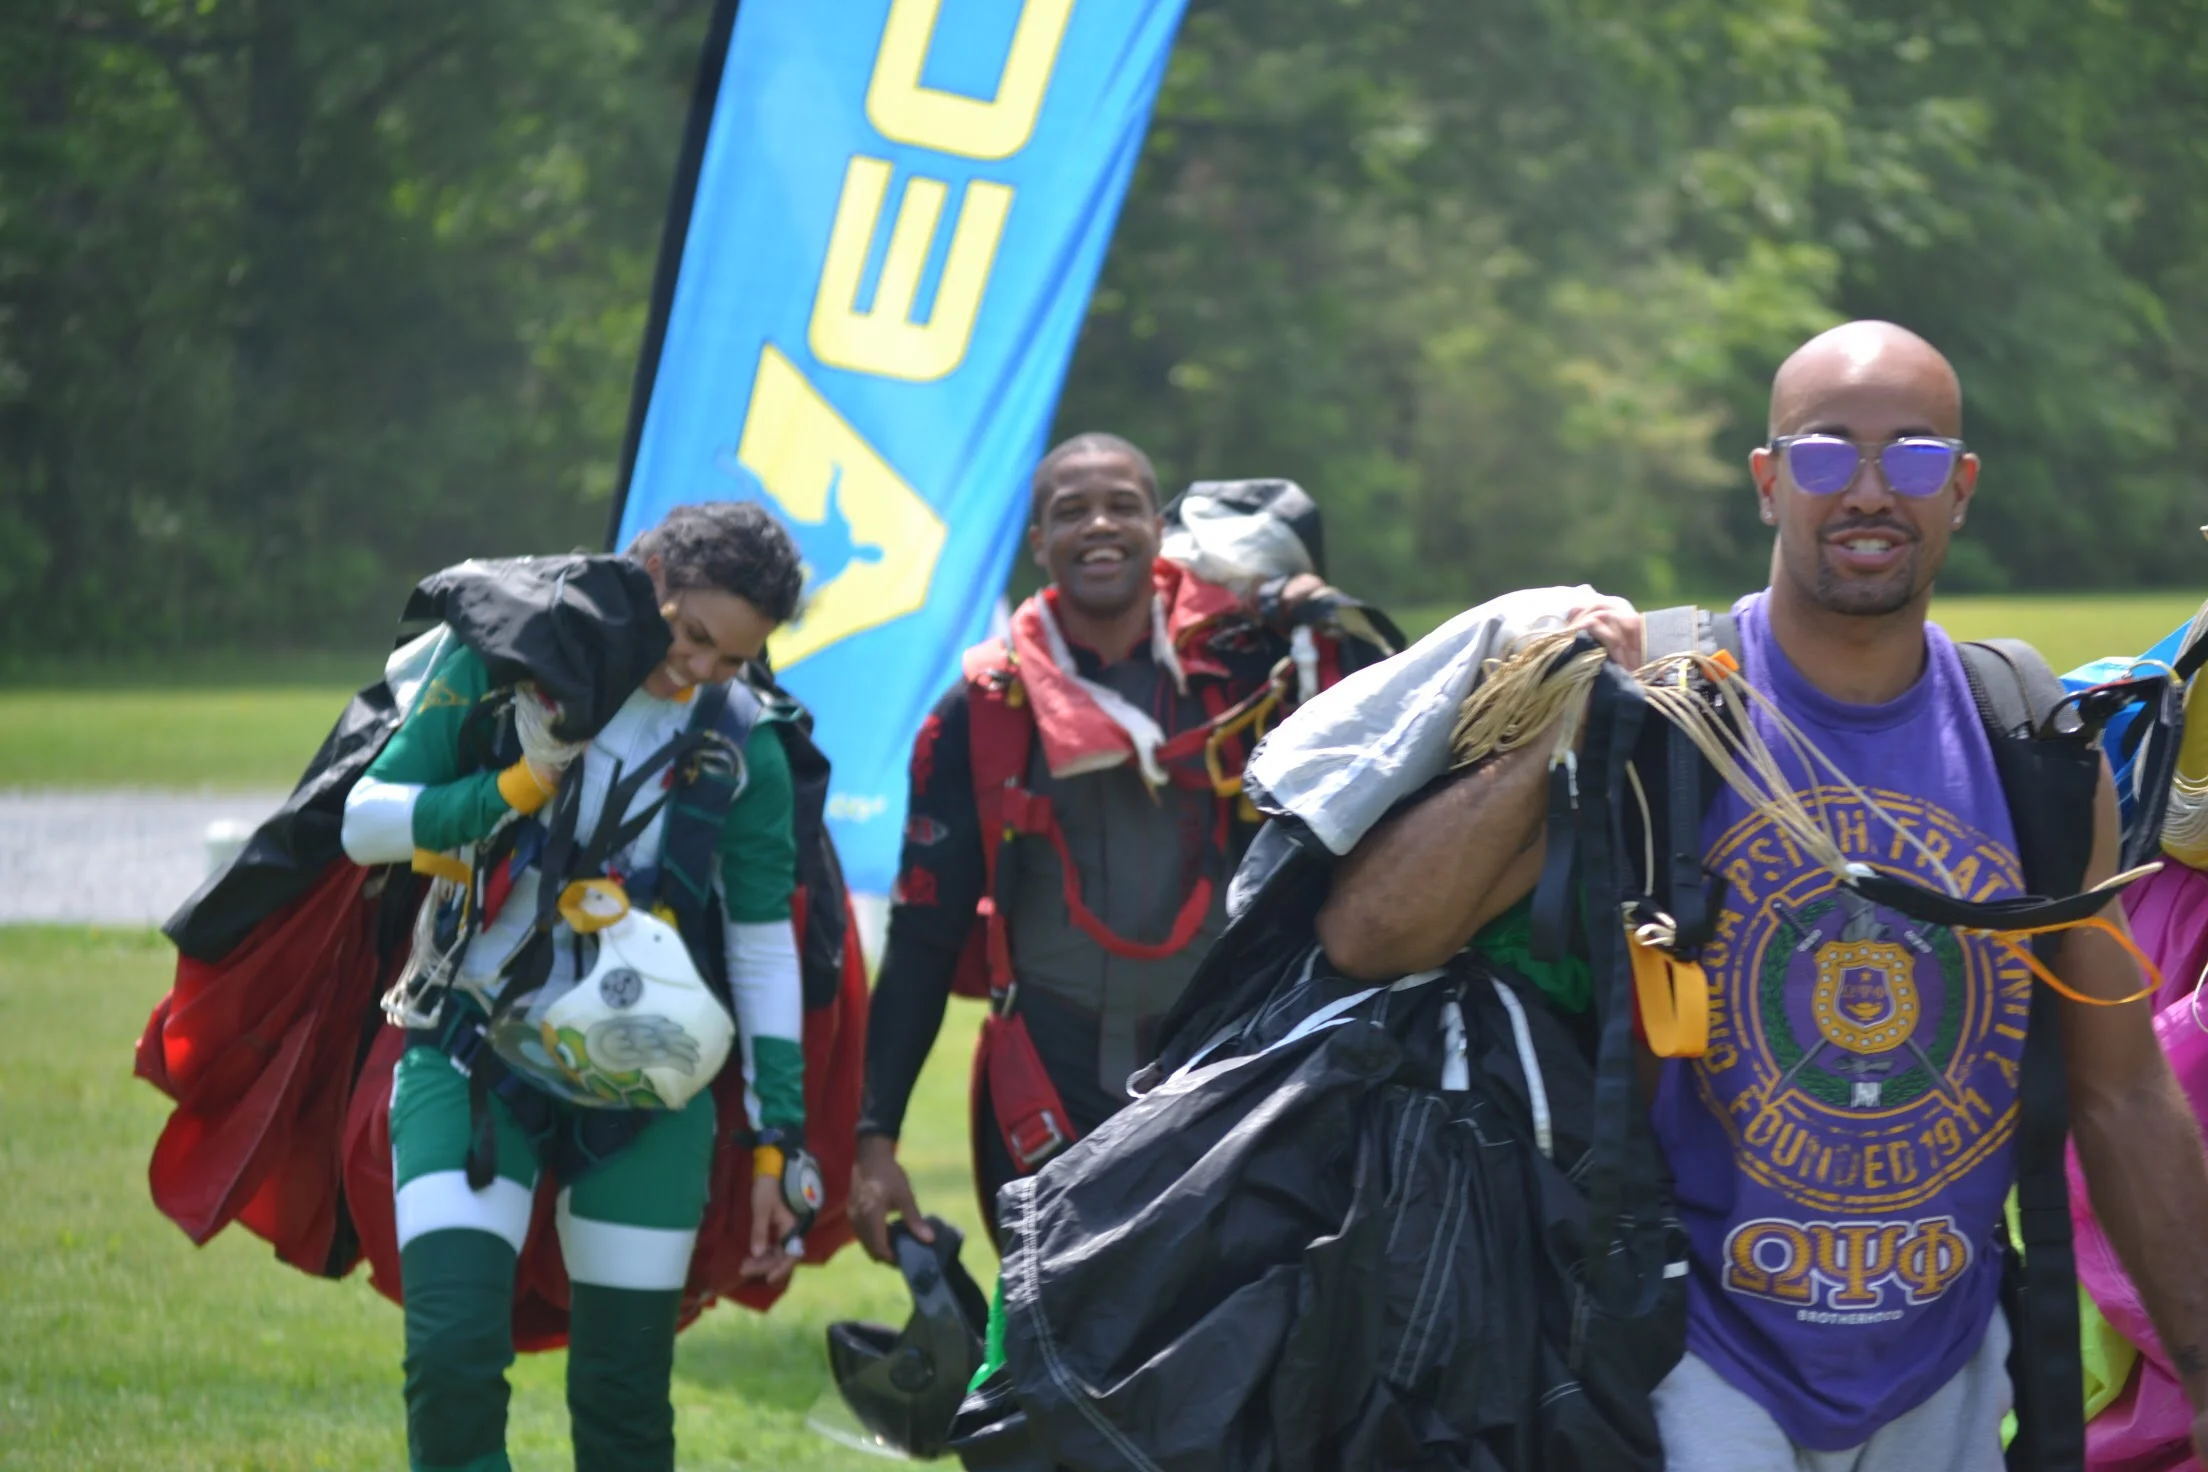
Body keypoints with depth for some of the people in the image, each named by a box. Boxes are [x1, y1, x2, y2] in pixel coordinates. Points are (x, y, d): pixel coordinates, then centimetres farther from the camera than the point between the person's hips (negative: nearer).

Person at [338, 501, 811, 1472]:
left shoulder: (743, 746, -2)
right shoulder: (501, 664, -4)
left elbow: (765, 952, 3)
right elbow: (365, 823, -5)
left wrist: (777, 1147, 2)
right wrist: (522, 787, -19)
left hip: (643, 1088, 1)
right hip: (472, 1061, -1)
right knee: (453, 1356, -18)